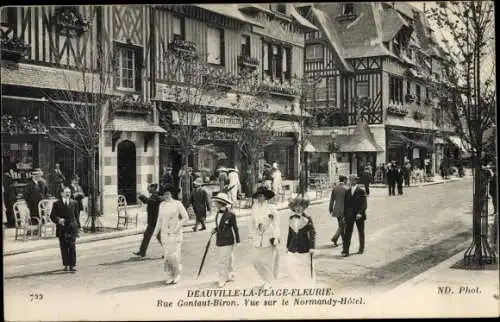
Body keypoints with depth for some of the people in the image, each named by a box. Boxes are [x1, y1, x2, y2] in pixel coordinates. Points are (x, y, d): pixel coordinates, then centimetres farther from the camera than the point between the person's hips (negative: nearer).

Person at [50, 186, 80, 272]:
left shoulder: (74, 203, 9)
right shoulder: (56, 204, 3)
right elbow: (52, 216, 0)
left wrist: (76, 225, 9)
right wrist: (58, 220, -19)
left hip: (72, 228, 0)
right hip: (62, 229, 0)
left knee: (72, 247, -8)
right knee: (64, 248, 6)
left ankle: (72, 265, -7)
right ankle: (66, 264, 18)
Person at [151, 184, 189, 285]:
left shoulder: (178, 204, -6)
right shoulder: (162, 205, 6)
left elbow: (185, 217, -5)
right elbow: (160, 219, 12)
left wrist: (177, 228, -11)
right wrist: (156, 231, 4)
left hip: (175, 233, -4)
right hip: (165, 233, 4)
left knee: (174, 255, -8)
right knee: (167, 255, 2)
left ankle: (177, 275, 14)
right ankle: (169, 276, 16)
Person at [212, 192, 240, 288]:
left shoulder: (230, 214, -16)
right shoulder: (218, 213, 5)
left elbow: (235, 228, -9)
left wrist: (237, 240, -6)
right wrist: (215, 229, -2)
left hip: (227, 240, -7)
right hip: (219, 240, 7)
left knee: (223, 261, -4)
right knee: (228, 259, 19)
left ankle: (222, 280, 5)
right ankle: (230, 276, 31)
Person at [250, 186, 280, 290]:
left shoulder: (271, 208, -9)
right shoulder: (255, 207, 4)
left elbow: (276, 223, -6)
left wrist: (276, 237, -9)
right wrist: (252, 235, 14)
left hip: (268, 238, -4)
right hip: (258, 239, 4)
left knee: (268, 261, 3)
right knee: (255, 260, 4)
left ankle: (268, 281, 23)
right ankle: (266, 278, 29)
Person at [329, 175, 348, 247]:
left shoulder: (334, 188, 2)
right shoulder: (346, 189, -12)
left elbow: (332, 199, 5)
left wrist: (331, 210, 11)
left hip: (336, 209, 5)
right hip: (344, 209, -5)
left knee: (341, 225, 18)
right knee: (341, 226, 2)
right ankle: (334, 239, -12)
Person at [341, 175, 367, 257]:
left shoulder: (361, 191, -7)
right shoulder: (347, 191, 7)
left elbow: (364, 204, -11)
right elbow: (345, 204, 11)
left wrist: (360, 213, -20)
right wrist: (345, 215, 6)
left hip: (359, 215, -3)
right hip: (349, 216, 3)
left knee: (361, 232, 12)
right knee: (347, 232, -4)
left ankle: (361, 248, 29)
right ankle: (345, 251, -6)